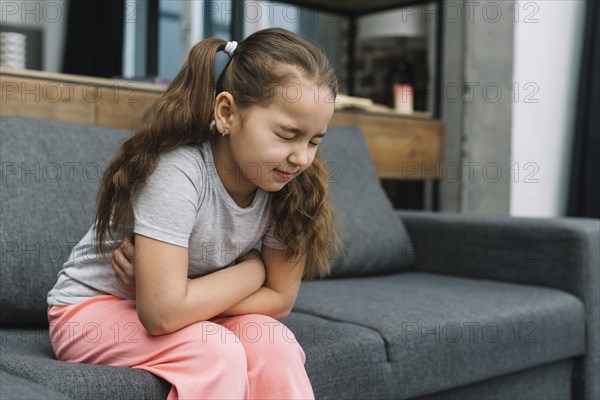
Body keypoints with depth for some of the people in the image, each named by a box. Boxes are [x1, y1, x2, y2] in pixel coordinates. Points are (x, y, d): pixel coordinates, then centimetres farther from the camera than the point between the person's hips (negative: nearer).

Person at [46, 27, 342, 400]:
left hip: (186, 310, 5)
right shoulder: (177, 173, -30)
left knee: (274, 345, -22)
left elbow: (279, 299, -10)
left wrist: (165, 291, -21)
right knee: (215, 353, -29)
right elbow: (162, 313, -34)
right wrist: (253, 268, -20)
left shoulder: (288, 184, -13)